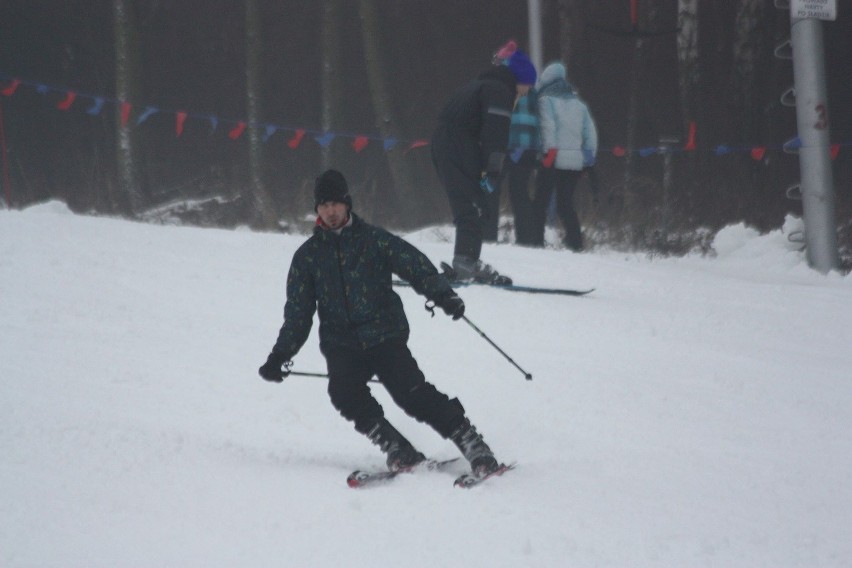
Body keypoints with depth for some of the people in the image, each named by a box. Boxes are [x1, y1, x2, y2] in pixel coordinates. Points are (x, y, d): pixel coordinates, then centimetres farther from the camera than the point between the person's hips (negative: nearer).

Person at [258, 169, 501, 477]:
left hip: (385, 335, -2)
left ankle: (471, 442, -16)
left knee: (411, 391, -21)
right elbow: (298, 313, 16)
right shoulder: (308, 255, 14)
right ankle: (397, 450, -19)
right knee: (345, 393, -27)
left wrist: (442, 294, -20)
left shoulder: (373, 240, 7)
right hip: (341, 343, 2)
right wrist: (280, 356, 6)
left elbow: (415, 265, -2)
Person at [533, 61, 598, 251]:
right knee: (565, 203, 11)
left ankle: (536, 238, -4)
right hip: (575, 161, 5)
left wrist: (550, 149, -15)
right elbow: (590, 132, 15)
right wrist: (589, 156, 17)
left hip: (554, 160, -5)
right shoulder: (578, 103, 17)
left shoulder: (546, 100, 0)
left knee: (541, 202, 1)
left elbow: (548, 126, -13)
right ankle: (575, 241, 1)